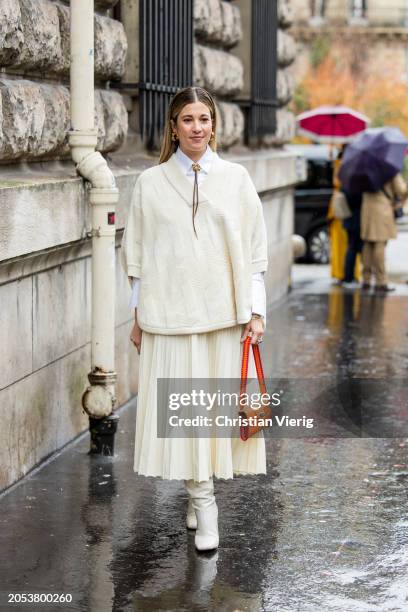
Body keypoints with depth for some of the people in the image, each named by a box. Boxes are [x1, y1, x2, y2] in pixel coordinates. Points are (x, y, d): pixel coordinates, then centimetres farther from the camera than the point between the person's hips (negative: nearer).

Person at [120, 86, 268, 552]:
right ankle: (203, 504, 6)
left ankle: (200, 488, 25)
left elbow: (254, 250, 5)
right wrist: (138, 316, 5)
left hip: (225, 312, 1)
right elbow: (136, 255, 7)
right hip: (169, 314, -1)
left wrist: (256, 312, -1)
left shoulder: (235, 178, 4)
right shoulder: (150, 183, 3)